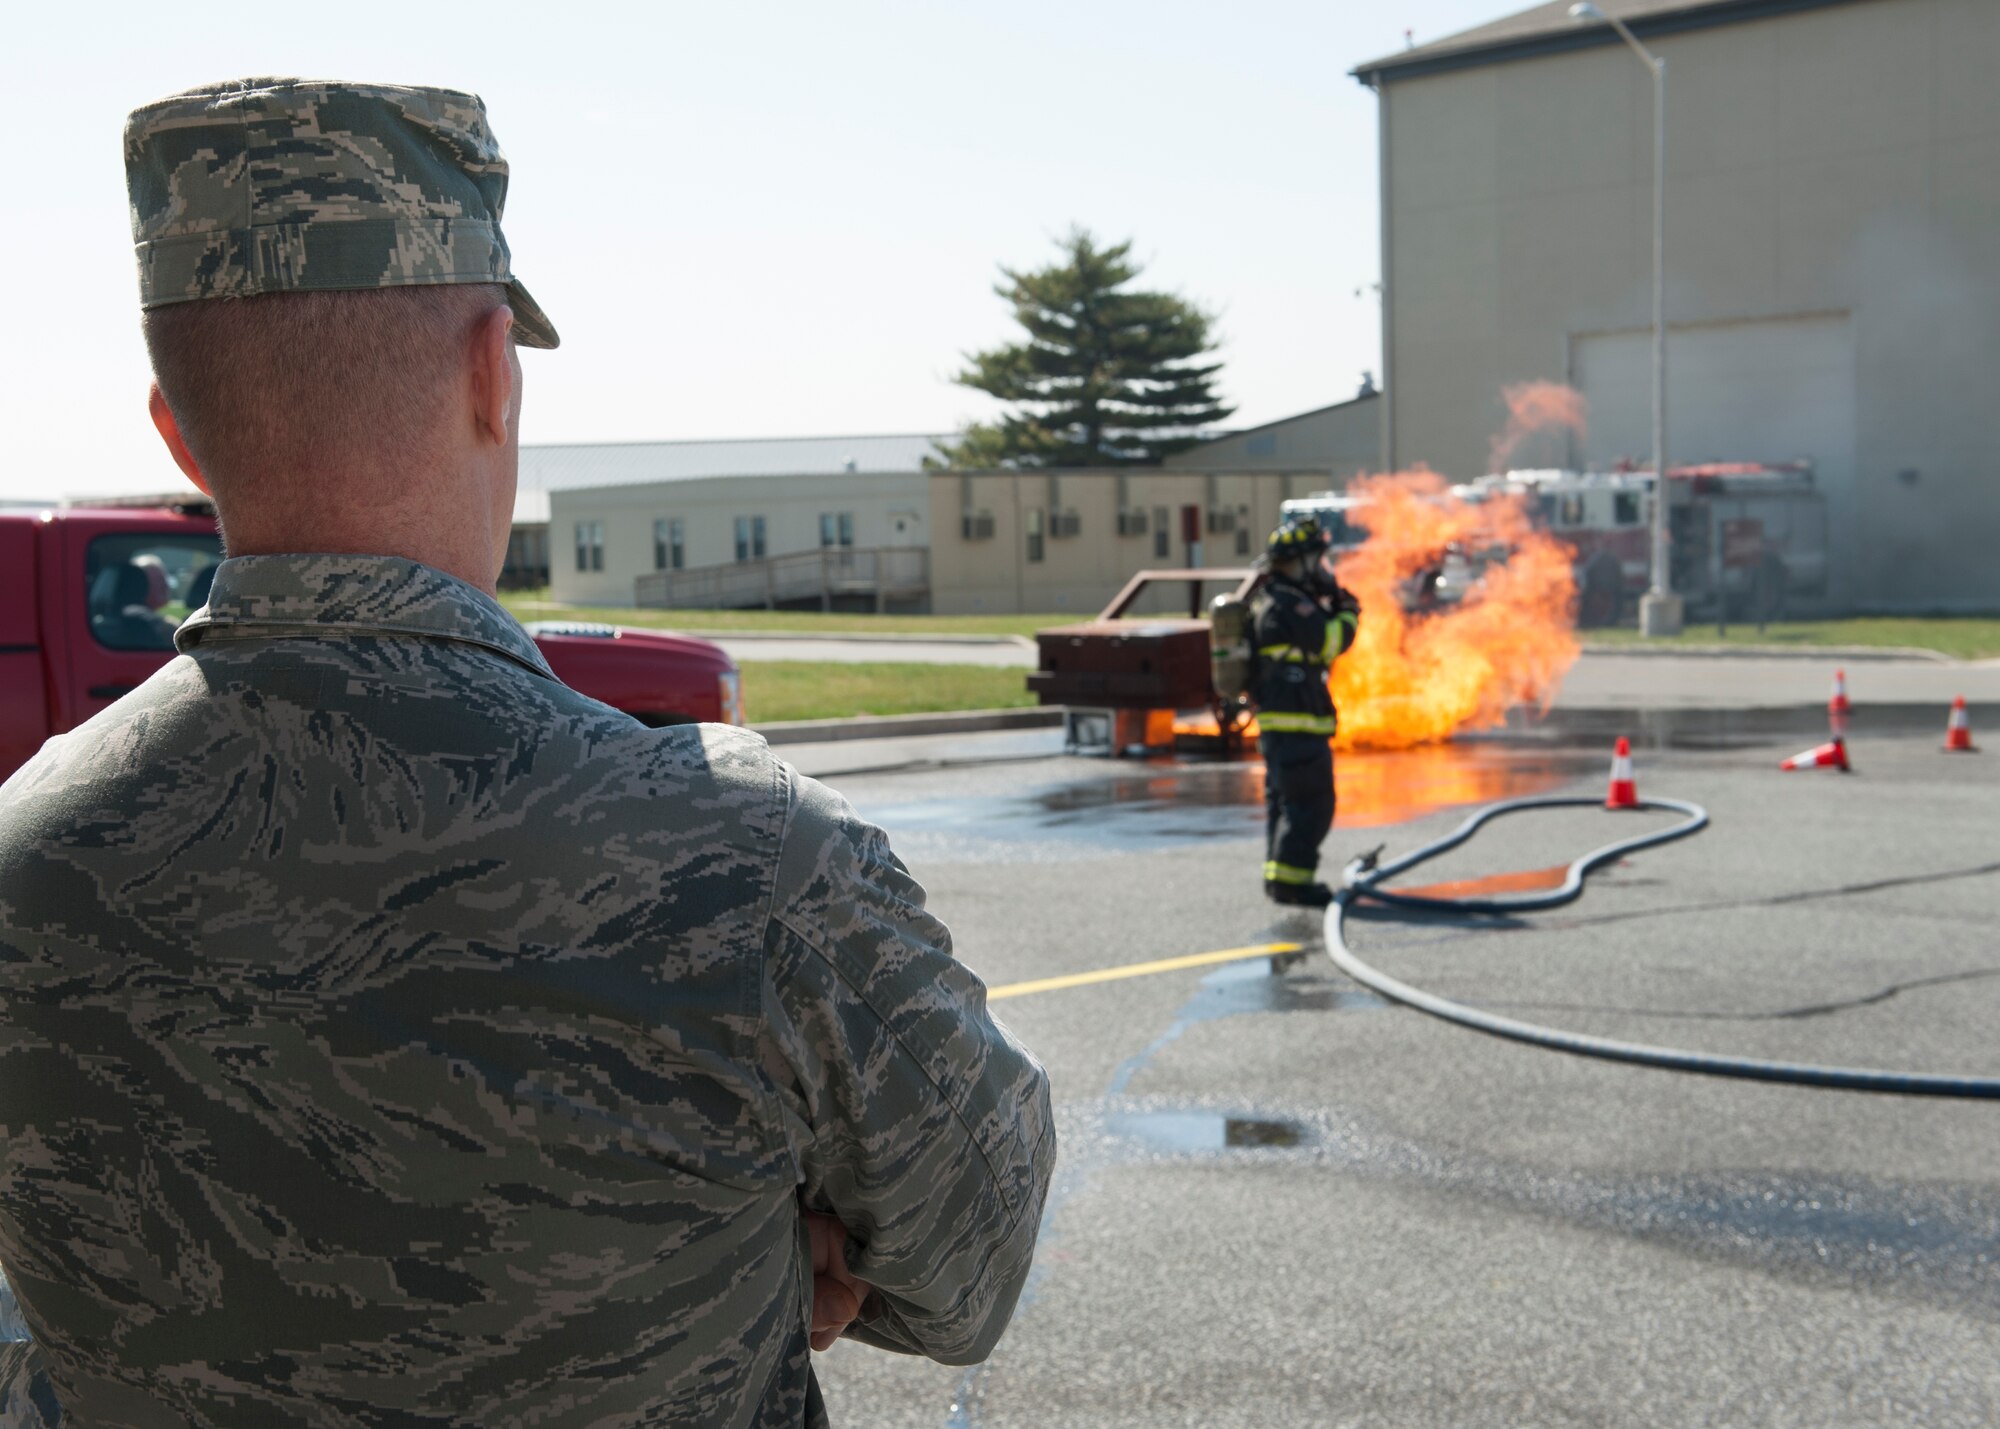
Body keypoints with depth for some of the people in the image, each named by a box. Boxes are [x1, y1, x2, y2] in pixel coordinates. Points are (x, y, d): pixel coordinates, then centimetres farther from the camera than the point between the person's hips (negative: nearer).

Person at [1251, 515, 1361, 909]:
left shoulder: (1273, 601, 17)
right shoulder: (1289, 604, -15)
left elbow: (1316, 645, 22)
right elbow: (1330, 642, -21)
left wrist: (1332, 607, 11)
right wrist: (1348, 613, -3)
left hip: (1276, 722, 11)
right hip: (1297, 721, -11)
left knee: (1283, 801, 15)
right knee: (1310, 803, -9)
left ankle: (1279, 877, 20)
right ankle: (1290, 880, -9)